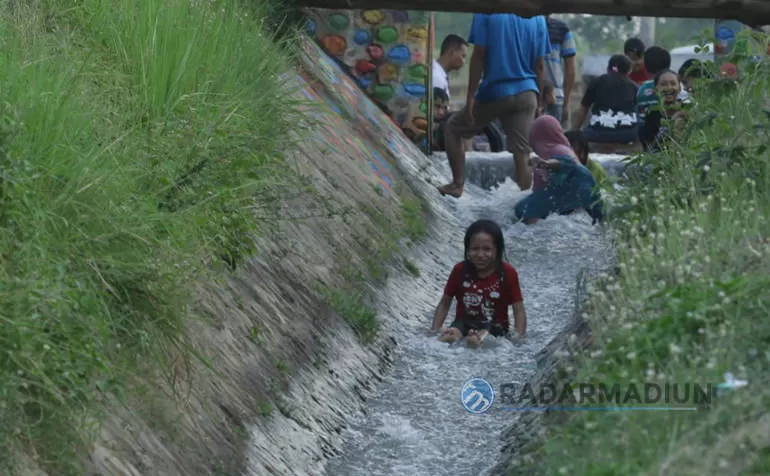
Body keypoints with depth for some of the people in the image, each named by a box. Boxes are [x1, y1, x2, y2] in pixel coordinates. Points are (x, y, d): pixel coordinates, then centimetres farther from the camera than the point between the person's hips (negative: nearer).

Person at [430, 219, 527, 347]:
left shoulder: (507, 273, -9)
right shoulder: (460, 270, -3)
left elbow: (519, 310, -7)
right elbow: (445, 303, 6)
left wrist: (520, 337, -21)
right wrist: (435, 331, -6)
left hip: (494, 327, -2)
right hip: (464, 324, 2)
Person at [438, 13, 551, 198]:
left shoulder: (486, 10, -6)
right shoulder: (537, 16, 5)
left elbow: (479, 56, -9)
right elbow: (540, 64, 6)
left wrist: (471, 96, -6)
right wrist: (539, 100, 14)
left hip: (493, 92, -3)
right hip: (526, 93, 3)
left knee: (453, 130, 18)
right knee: (522, 153, 2)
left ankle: (458, 184, 13)